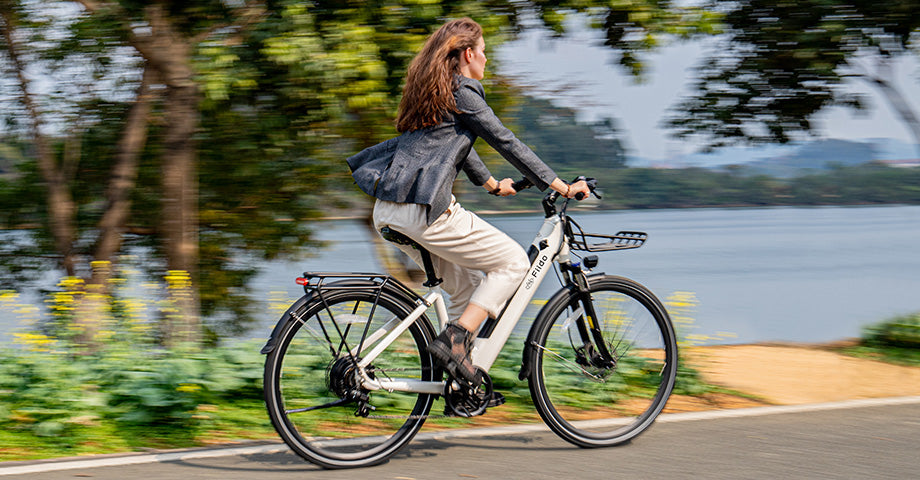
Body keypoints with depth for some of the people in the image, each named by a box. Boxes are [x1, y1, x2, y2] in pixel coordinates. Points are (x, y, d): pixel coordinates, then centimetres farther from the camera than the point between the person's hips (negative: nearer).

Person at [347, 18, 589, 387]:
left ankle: (459, 387, 15)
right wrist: (562, 187, 0)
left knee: (469, 287, 18)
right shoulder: (462, 92, -5)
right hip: (423, 209, -9)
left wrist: (492, 184, 50)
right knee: (513, 262, 2)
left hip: (388, 210, 9)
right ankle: (454, 340, -8)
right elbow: (505, 142, -5)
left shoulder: (432, 90, 23)